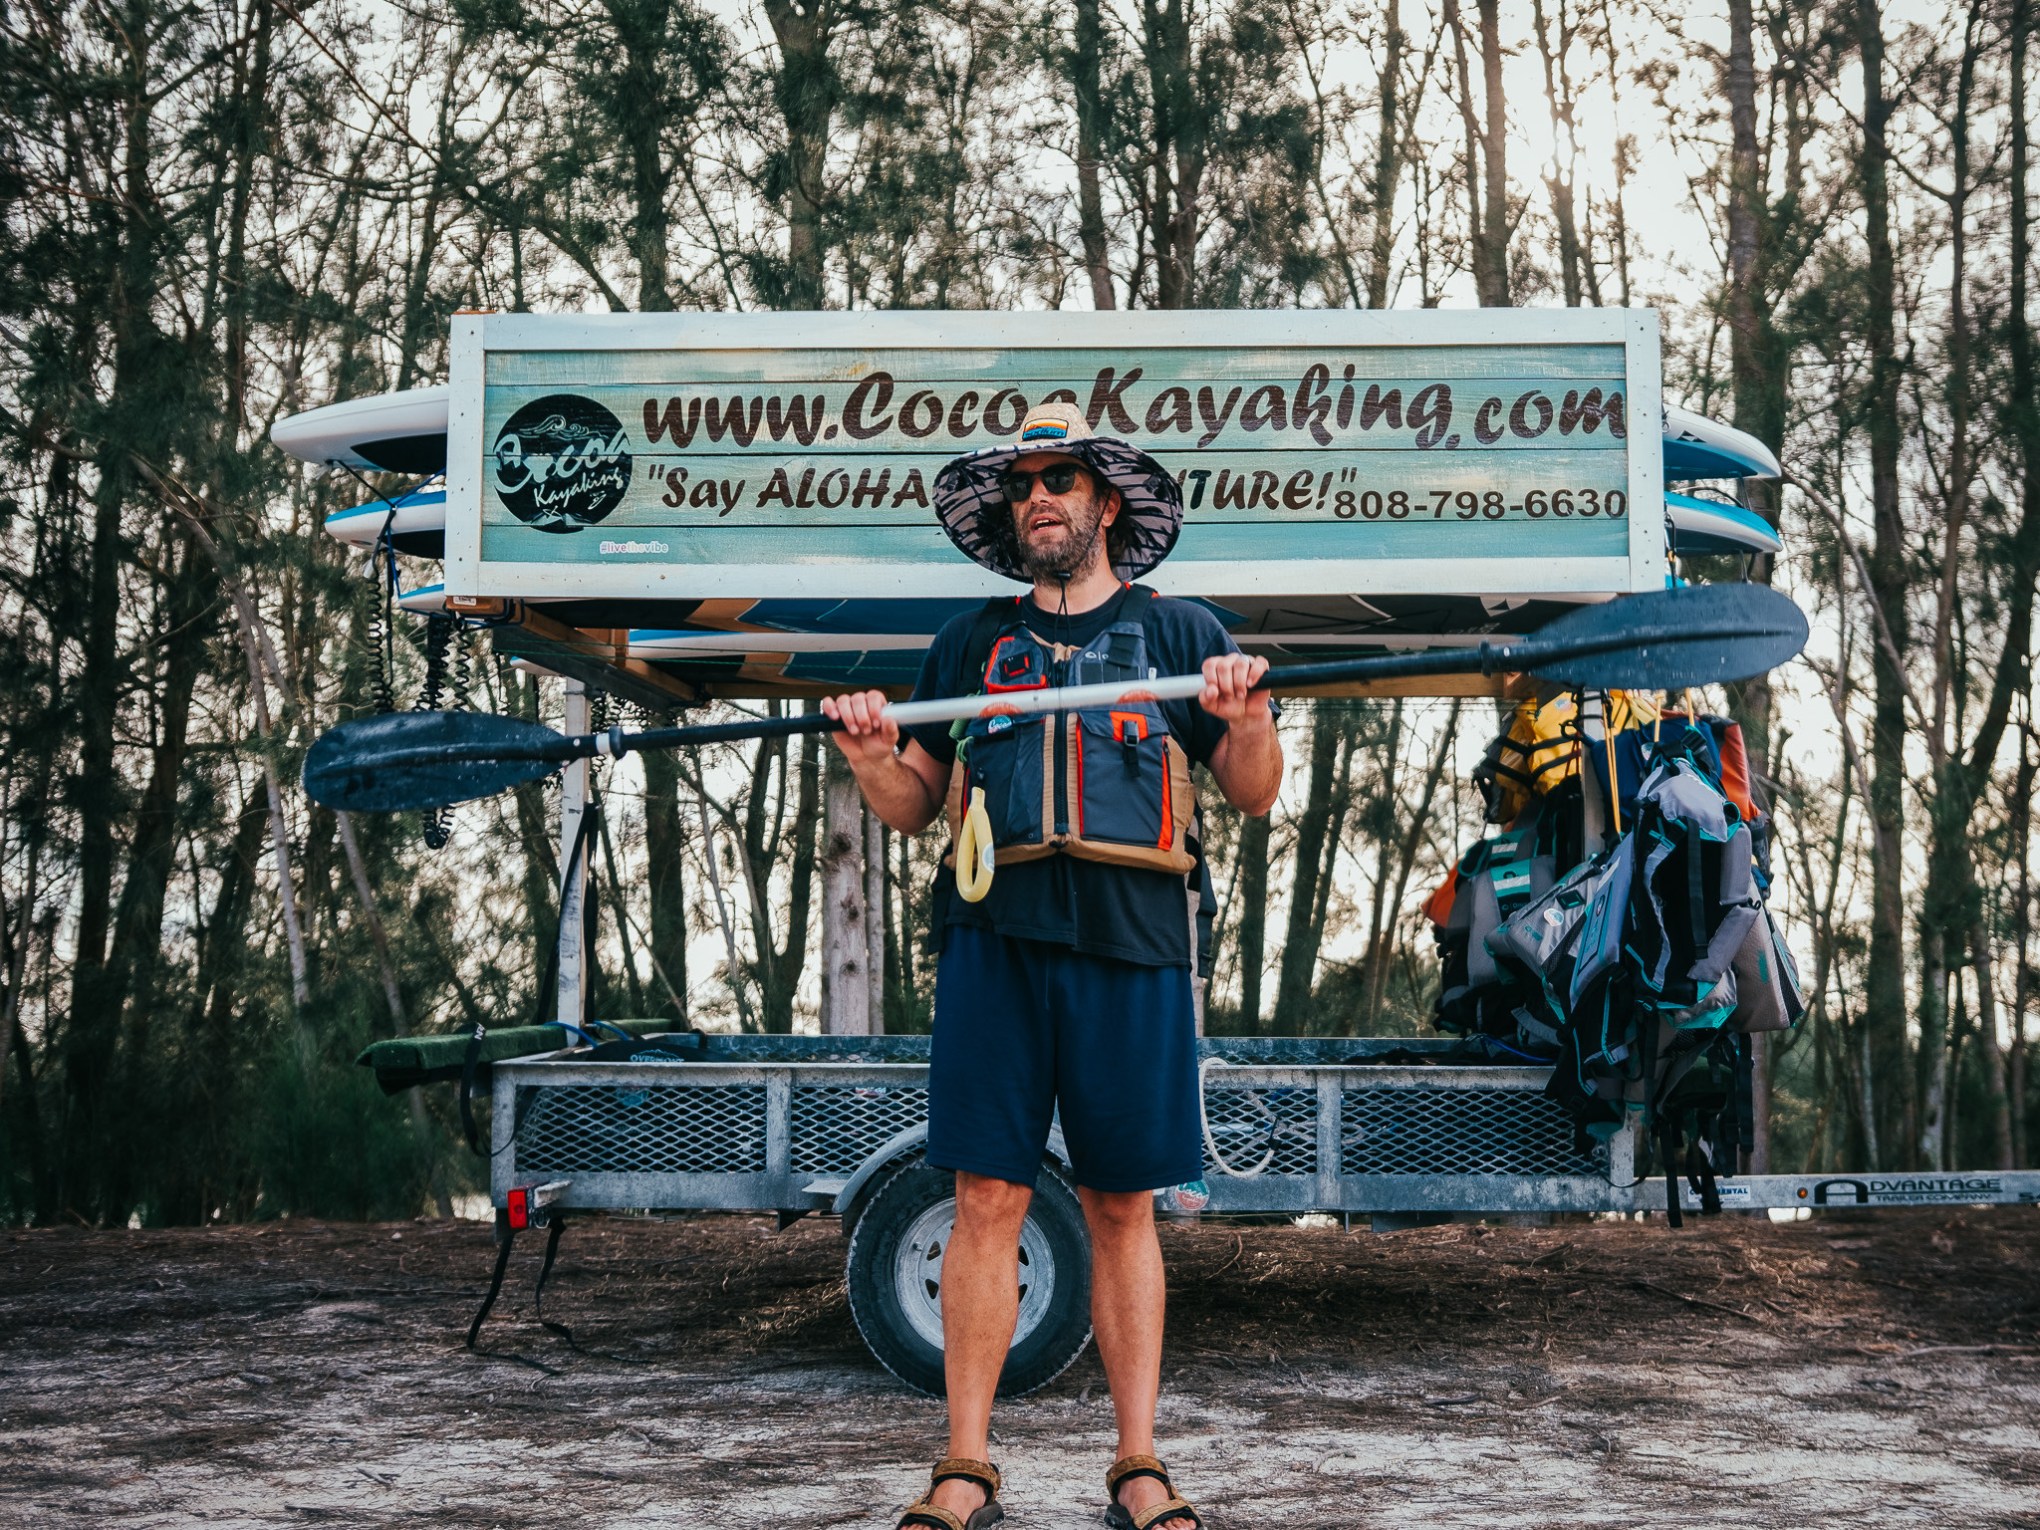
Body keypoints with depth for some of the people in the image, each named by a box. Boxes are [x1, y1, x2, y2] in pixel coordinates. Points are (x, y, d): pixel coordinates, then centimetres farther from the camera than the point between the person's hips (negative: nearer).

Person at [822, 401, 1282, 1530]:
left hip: (1133, 941, -1)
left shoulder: (1178, 633, 13)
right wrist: (873, 756, -3)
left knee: (1123, 1206, 2)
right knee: (988, 1197, -2)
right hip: (996, 936, 1)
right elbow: (915, 807, 18)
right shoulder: (970, 645, 18)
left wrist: (1247, 721, -11)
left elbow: (1256, 795, 10)